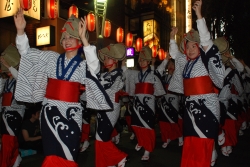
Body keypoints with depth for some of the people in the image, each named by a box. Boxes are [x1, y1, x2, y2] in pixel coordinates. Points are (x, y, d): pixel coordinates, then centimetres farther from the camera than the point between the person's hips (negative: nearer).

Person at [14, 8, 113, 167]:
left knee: (68, 152, 3)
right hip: (51, 109, 1)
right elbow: (26, 51, 6)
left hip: (71, 112, -1)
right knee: (52, 152, 3)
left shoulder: (83, 65, 3)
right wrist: (20, 30, -12)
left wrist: (84, 39, -28)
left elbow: (94, 68, -20)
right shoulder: (52, 58, 7)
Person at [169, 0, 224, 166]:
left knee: (204, 139, -7)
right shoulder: (185, 62, 14)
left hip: (206, 104, -6)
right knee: (191, 139, 9)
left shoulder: (206, 59, -3)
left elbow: (206, 39, -16)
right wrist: (172, 37, 25)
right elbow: (174, 54, 30)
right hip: (191, 104, 7)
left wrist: (199, 15, -20)